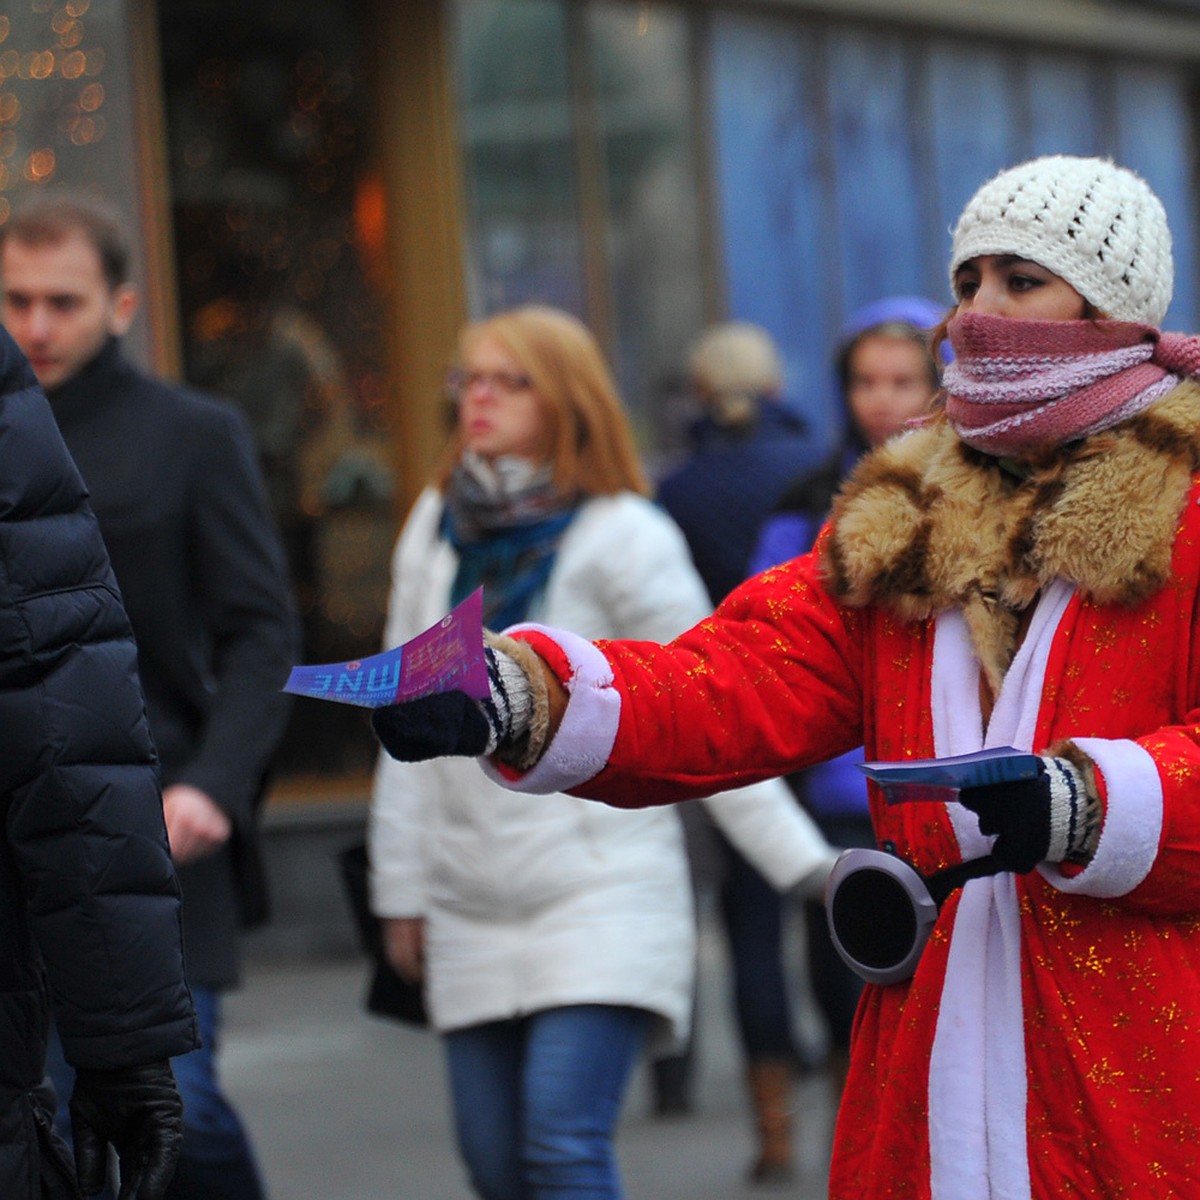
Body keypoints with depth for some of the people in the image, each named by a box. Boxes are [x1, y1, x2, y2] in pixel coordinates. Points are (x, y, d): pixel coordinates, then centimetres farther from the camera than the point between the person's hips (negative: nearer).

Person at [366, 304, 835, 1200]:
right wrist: (401, 885, 14)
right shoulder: (437, 527, 10)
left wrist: (806, 863, -12)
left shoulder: (623, 538, -6)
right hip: (473, 908, 6)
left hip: (602, 897, -5)